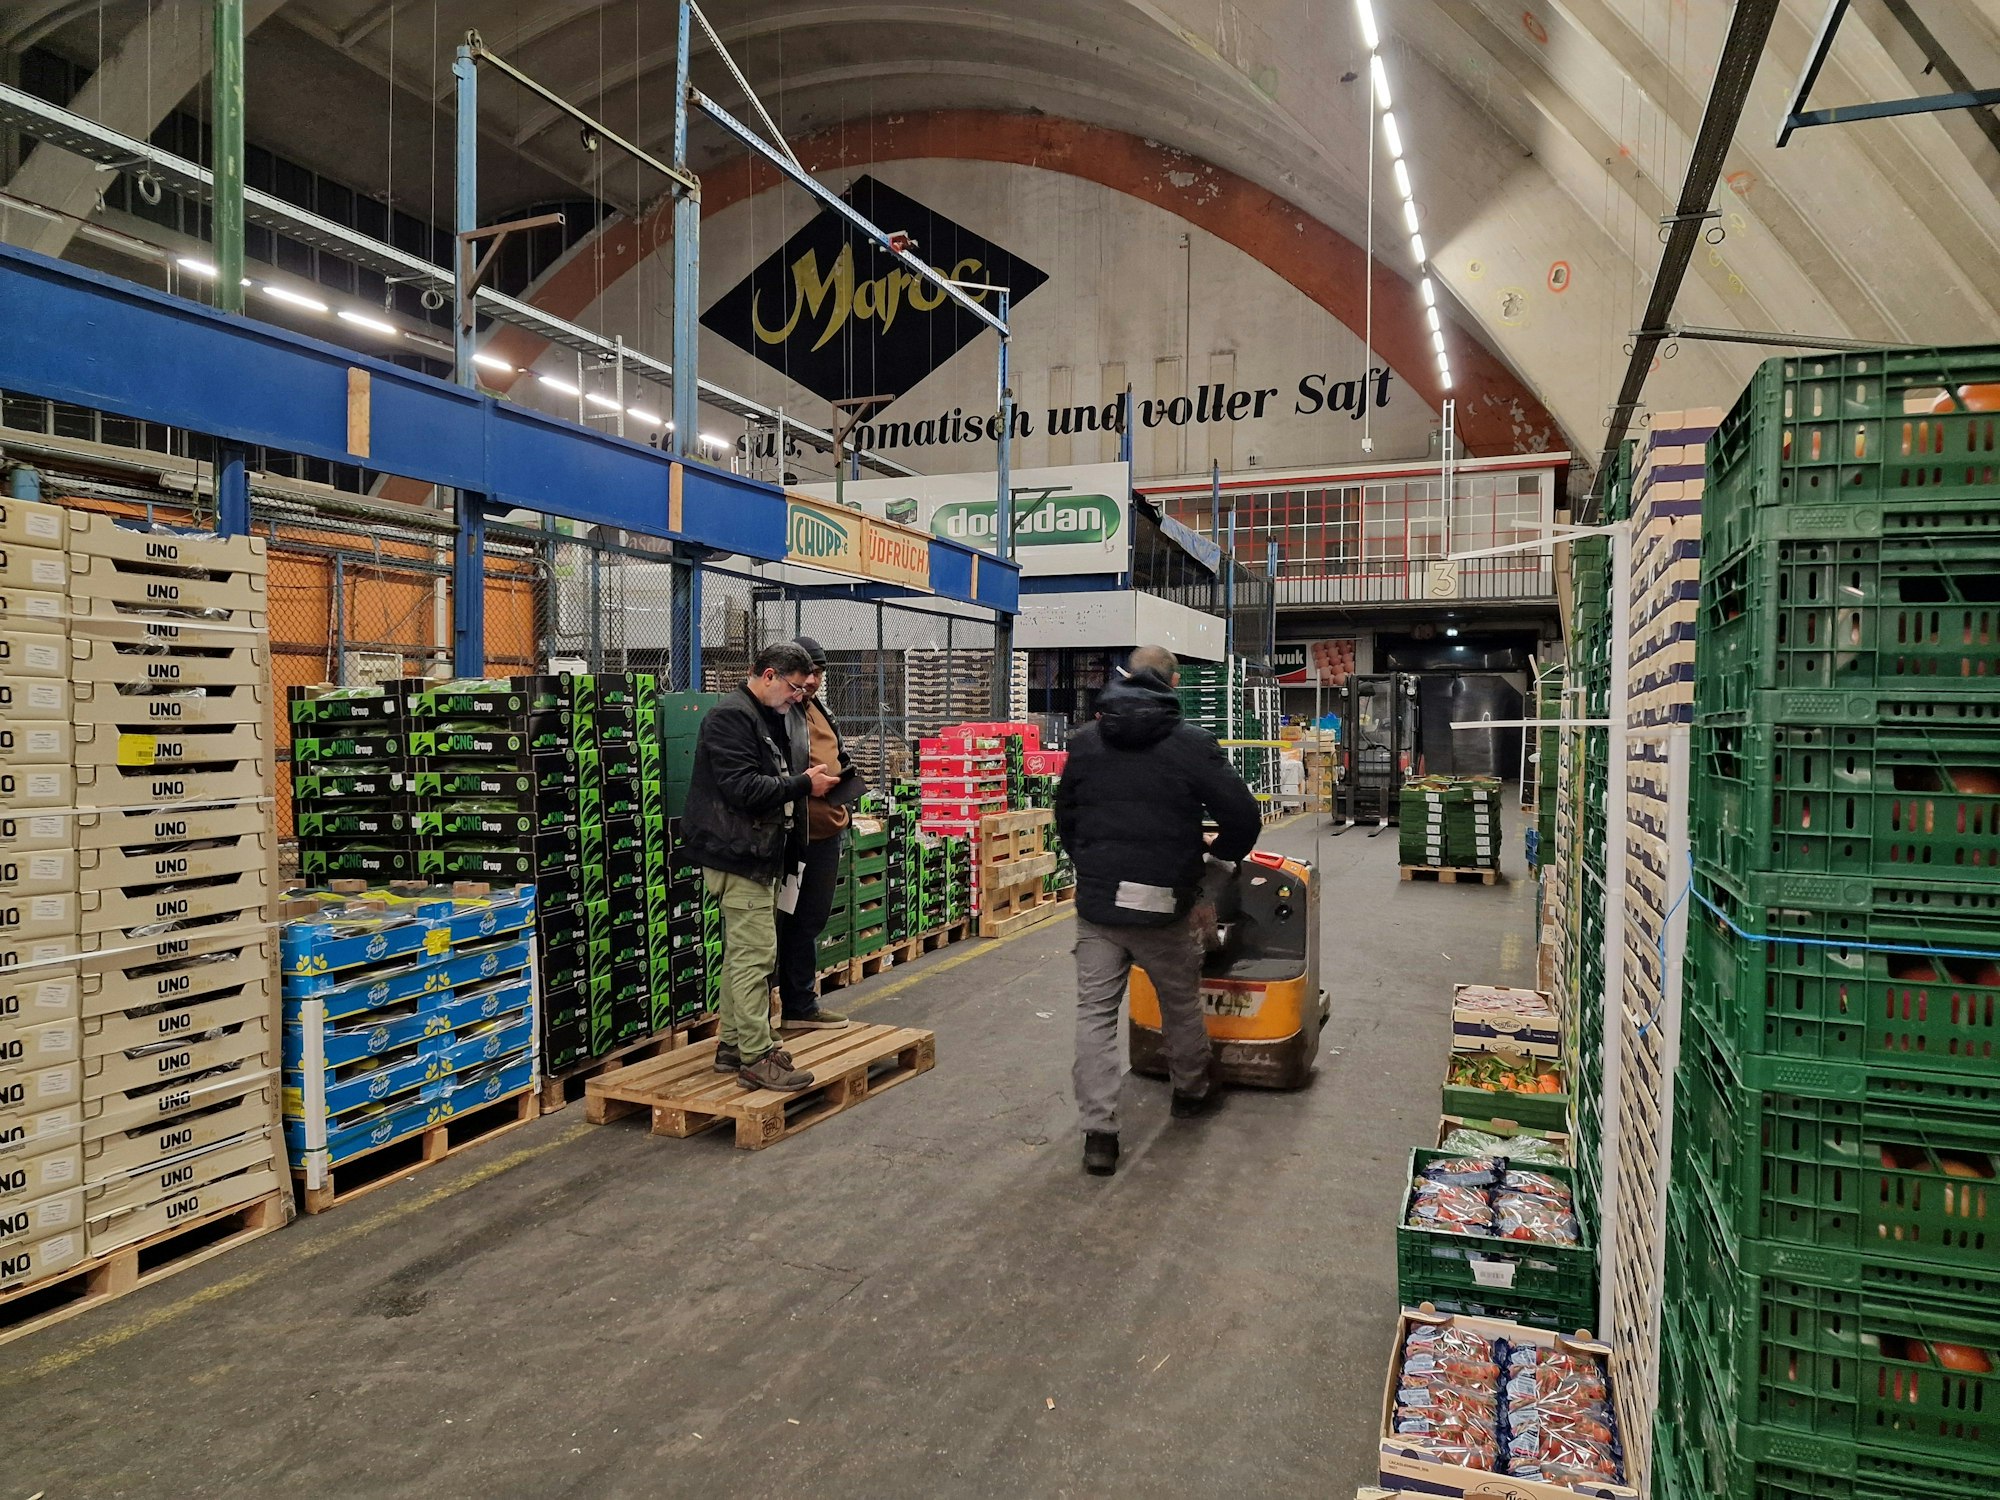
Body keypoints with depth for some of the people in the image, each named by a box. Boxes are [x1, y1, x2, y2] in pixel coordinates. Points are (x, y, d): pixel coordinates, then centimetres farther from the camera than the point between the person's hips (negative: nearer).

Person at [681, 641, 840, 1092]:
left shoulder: (773, 719, 17)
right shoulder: (730, 718, -15)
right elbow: (742, 787, -24)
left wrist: (808, 776, 8)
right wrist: (803, 783, -19)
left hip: (762, 853, 11)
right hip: (740, 854, -11)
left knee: (742, 953, 16)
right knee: (755, 954, -9)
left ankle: (732, 1045, 26)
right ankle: (757, 1058, -4)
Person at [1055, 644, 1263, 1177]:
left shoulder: (1085, 742, 5)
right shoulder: (1192, 744, -6)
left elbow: (1065, 820, 15)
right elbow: (1243, 818, -6)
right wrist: (1217, 858, 13)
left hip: (1096, 903, 2)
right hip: (1164, 907, -2)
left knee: (1095, 1012, 7)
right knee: (1182, 1004, 20)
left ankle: (1098, 1132, 1)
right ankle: (1190, 1092, 41)